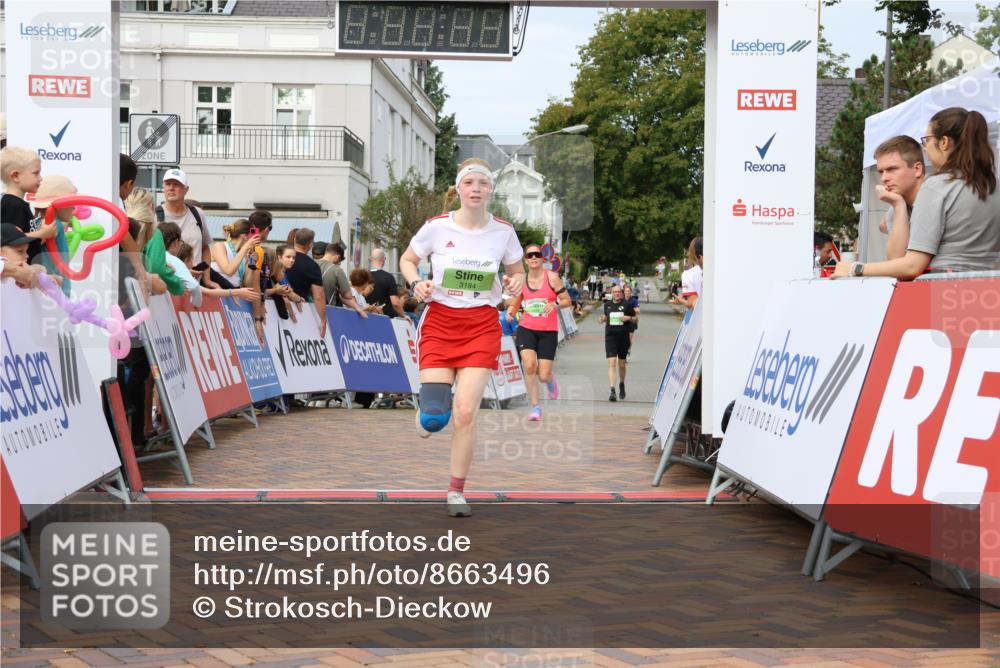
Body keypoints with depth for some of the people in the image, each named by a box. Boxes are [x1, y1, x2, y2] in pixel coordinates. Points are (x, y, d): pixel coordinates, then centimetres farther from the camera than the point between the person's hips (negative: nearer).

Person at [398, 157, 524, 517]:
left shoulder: (503, 231, -2)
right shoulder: (437, 227, -6)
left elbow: (517, 271, 14)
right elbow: (407, 260, 9)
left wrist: (516, 283, -9)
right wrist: (416, 283, -11)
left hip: (482, 325, 1)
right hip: (439, 322, 0)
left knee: (466, 412, -10)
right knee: (434, 418, -8)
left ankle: (456, 492, 9)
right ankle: (425, 418, 34)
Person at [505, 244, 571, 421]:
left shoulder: (552, 277, -4)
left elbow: (567, 300, 0)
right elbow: (515, 304, 15)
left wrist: (555, 303, -21)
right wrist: (510, 312, -8)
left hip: (548, 331, -2)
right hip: (526, 329, 2)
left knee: (543, 376, -5)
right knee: (528, 365, -22)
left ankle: (551, 379, 37)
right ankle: (535, 407, -6)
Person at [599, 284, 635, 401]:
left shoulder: (626, 304, 0)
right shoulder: (607, 304, 6)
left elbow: (635, 317, 7)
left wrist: (628, 318, -13)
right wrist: (603, 319, -1)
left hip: (623, 337, 0)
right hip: (610, 336, 0)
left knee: (622, 365, 12)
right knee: (611, 364, -12)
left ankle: (622, 384, 40)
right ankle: (612, 391, -17)